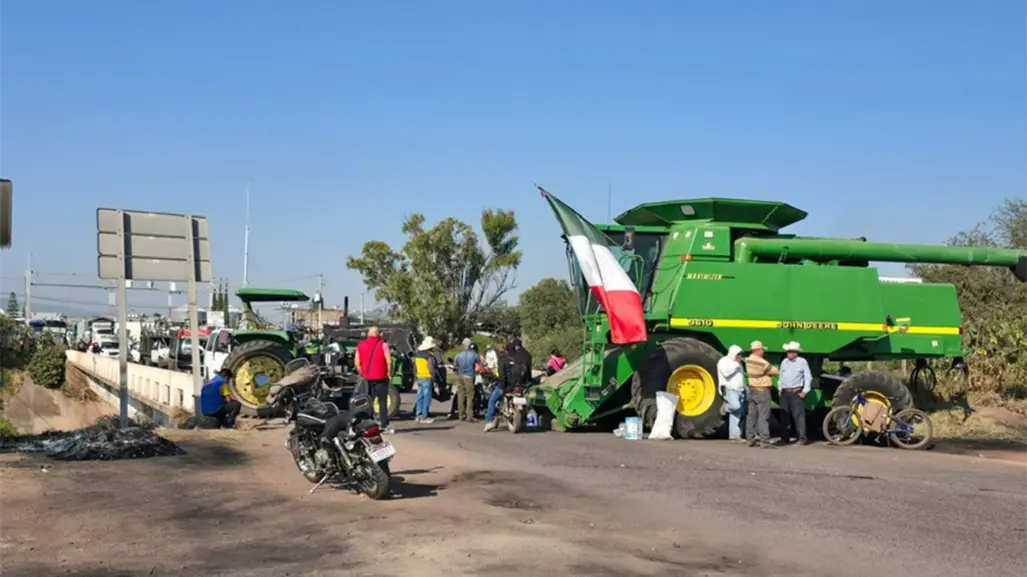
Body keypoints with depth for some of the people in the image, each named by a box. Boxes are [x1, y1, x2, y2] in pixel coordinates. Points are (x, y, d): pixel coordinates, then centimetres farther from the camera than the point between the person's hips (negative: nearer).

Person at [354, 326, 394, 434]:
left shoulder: (361, 345, 8)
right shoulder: (383, 344, -4)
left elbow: (356, 362, 5)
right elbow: (389, 361, -12)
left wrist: (362, 374, 14)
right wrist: (389, 373, 0)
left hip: (366, 378, 4)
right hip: (380, 377, -4)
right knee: (382, 402, -1)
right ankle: (384, 426, -4)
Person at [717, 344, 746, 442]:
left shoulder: (737, 363, 22)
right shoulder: (724, 361, -4)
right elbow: (726, 373, -22)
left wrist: (745, 388, 19)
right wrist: (736, 364, -13)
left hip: (740, 390, 8)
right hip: (730, 390, -8)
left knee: (739, 414, 1)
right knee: (736, 406, -32)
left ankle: (735, 435, 4)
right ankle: (726, 406, -2)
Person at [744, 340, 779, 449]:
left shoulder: (748, 361, 5)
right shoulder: (762, 363, -20)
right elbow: (775, 371, -9)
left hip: (752, 390, 8)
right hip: (762, 391, -8)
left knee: (751, 415, 11)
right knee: (763, 416, -6)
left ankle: (750, 439, 16)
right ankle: (764, 441, -7)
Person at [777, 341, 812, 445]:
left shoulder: (802, 362, -2)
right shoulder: (784, 362, 12)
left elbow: (808, 377, -1)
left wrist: (805, 391, -6)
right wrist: (780, 388, 12)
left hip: (797, 393, -5)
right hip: (785, 393, 5)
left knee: (799, 415, -9)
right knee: (784, 415, 6)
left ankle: (802, 438, -8)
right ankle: (785, 437, 13)